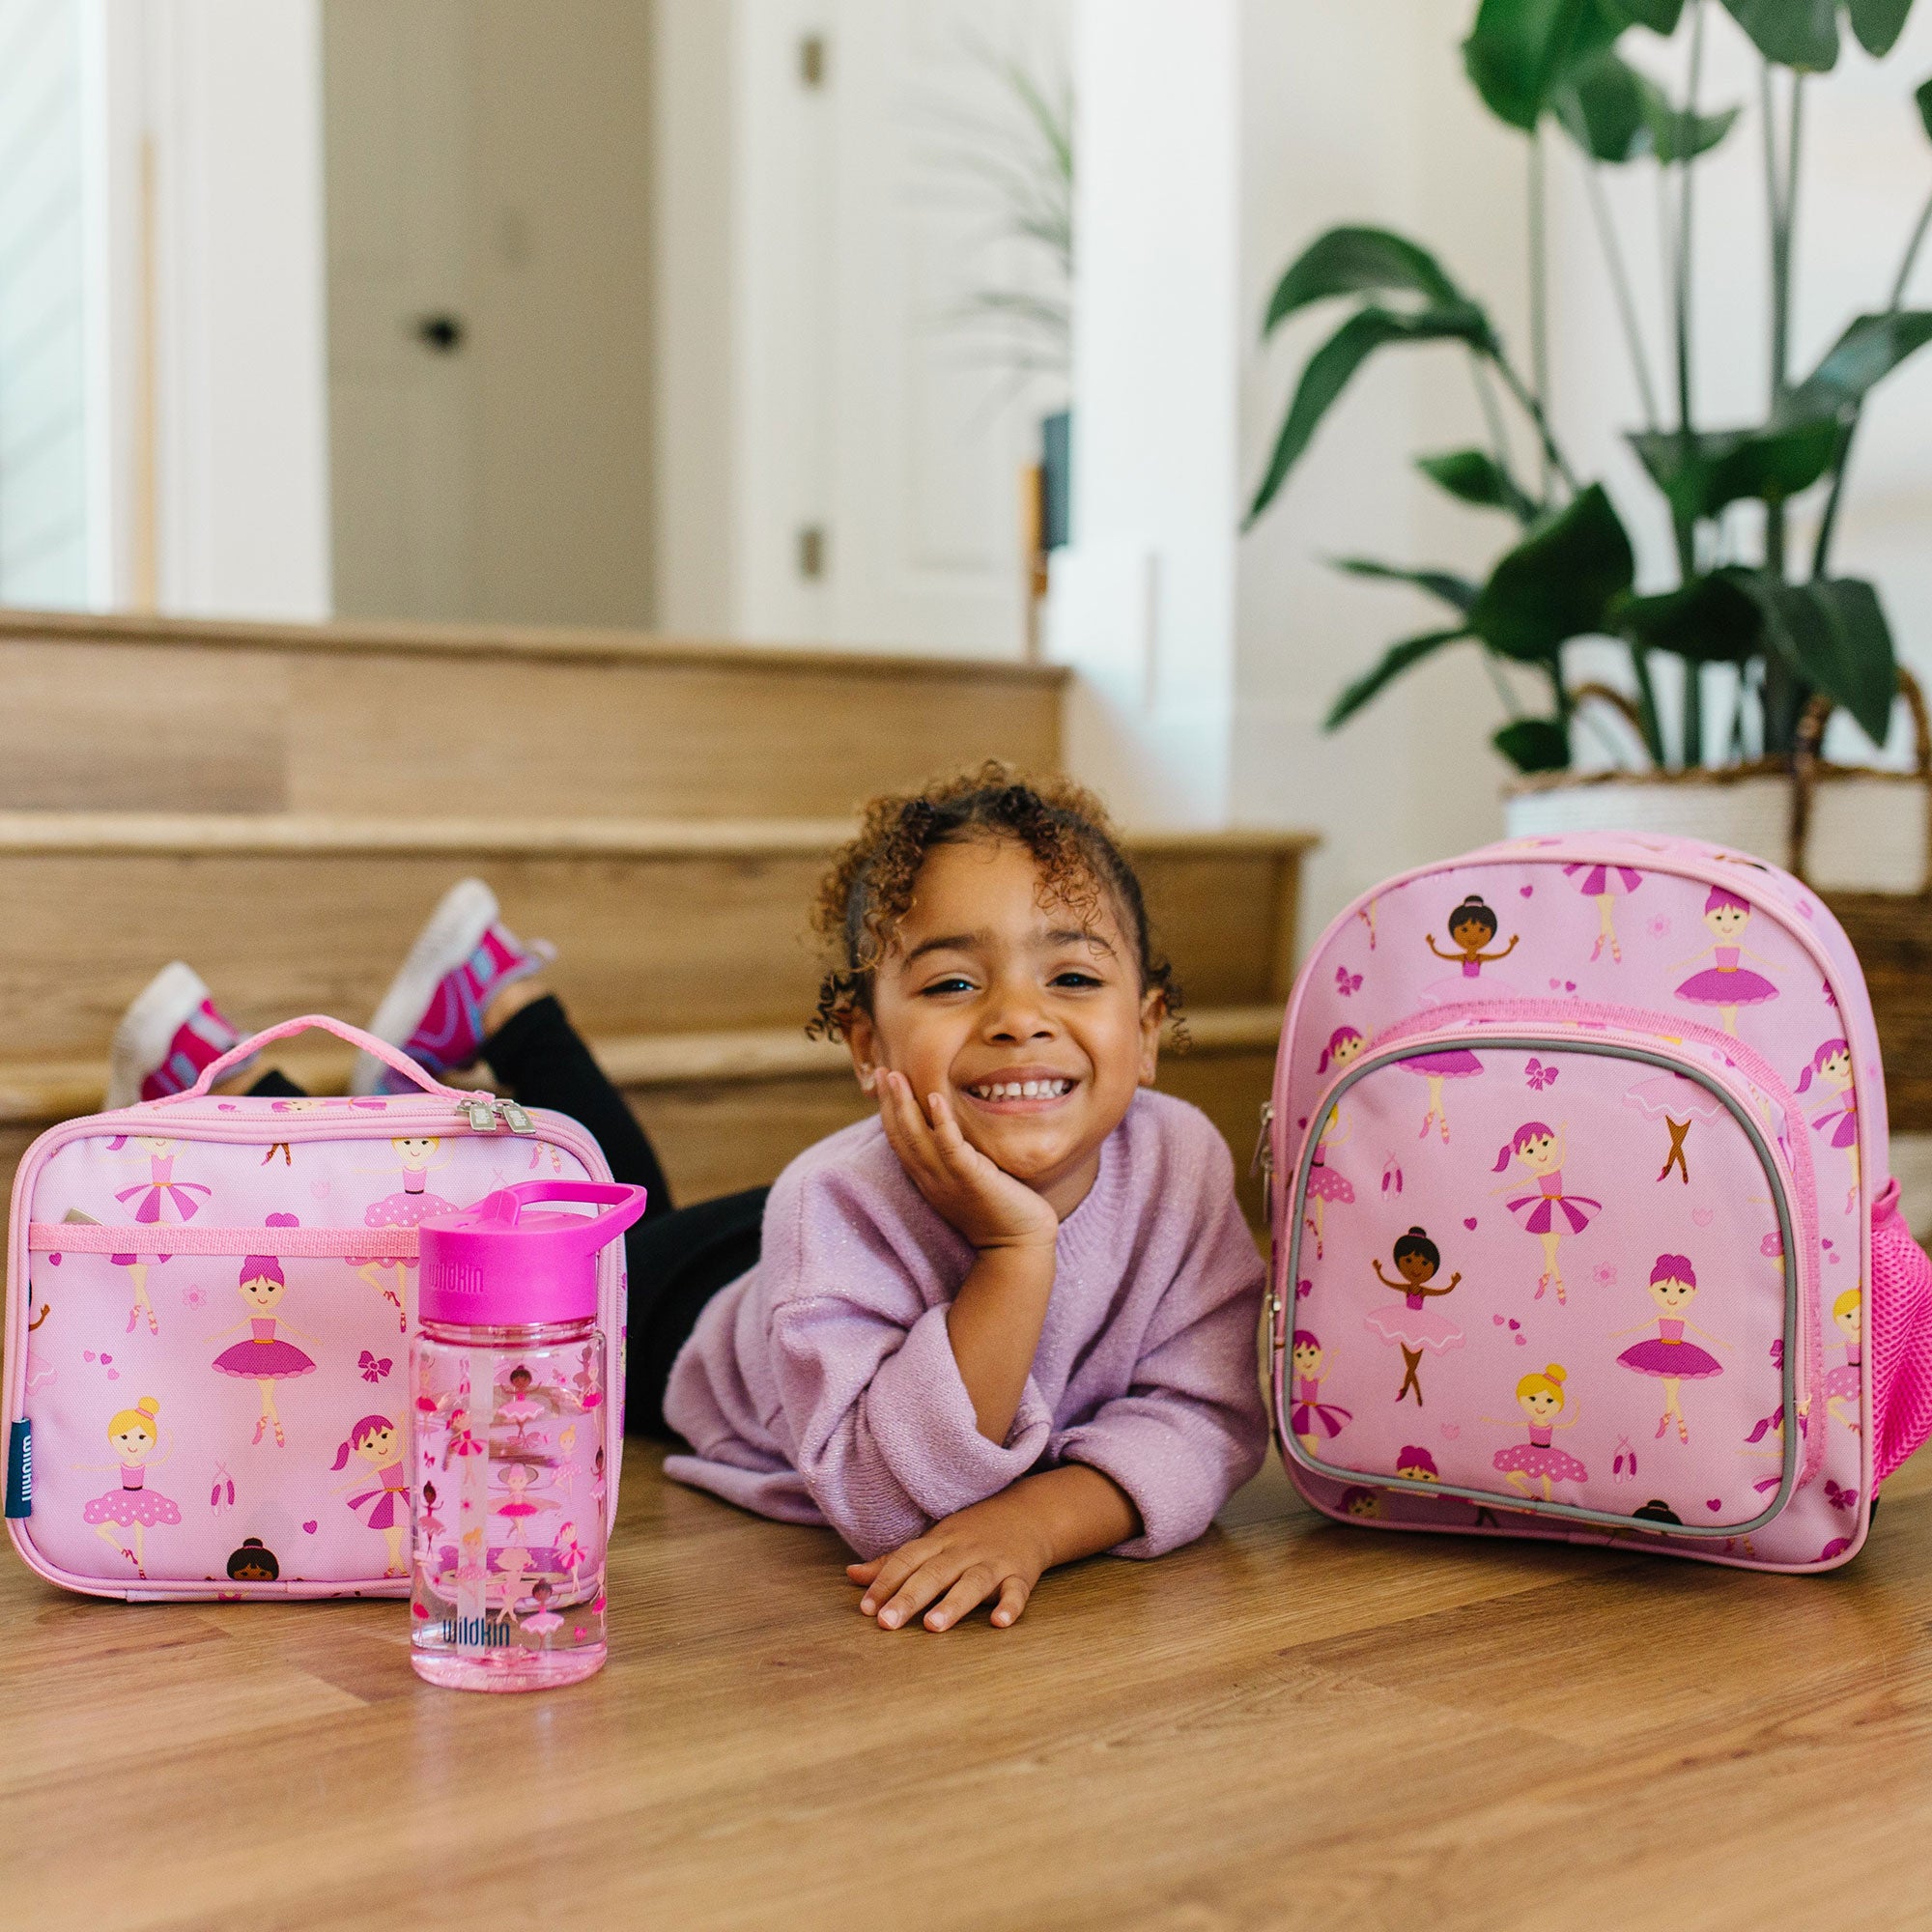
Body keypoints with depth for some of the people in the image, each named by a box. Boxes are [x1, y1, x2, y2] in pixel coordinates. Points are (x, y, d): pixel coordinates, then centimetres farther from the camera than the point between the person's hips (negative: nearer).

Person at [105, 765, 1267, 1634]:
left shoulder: (1178, 1161, -33)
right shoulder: (842, 1207, -42)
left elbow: (1207, 1422, -32)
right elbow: (892, 1501, -46)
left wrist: (1041, 1518, -49)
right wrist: (1016, 1254, -54)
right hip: (687, 1314, -4)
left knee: (626, 1219, 32)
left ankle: (502, 997, 50)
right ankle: (233, 1091, 34)